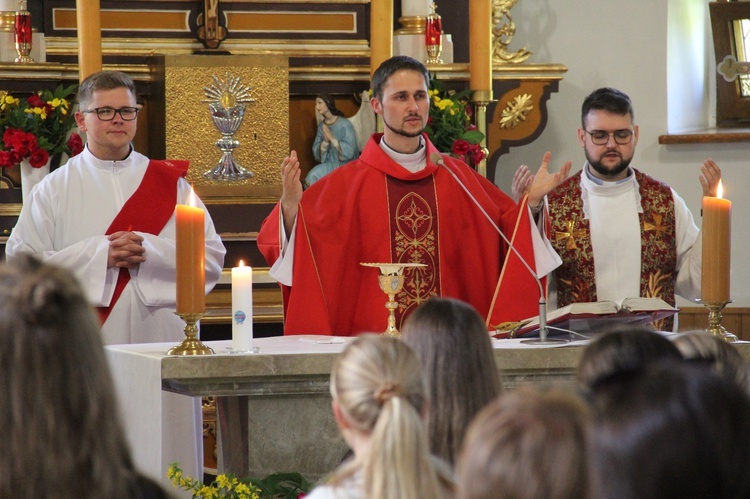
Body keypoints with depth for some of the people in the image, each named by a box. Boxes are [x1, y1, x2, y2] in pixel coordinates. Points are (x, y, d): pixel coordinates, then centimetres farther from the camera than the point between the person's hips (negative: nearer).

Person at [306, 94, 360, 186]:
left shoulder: (345, 125, -12)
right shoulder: (322, 126, 5)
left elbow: (349, 151, -17)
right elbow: (317, 153, 4)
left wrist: (332, 138, -22)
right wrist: (325, 141, -16)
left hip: (346, 164, -5)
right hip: (329, 163, 5)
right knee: (312, 176, -22)